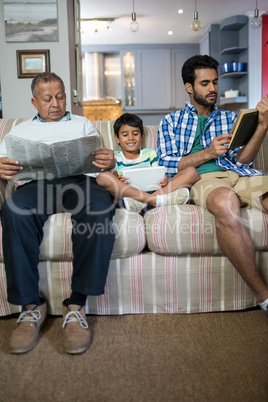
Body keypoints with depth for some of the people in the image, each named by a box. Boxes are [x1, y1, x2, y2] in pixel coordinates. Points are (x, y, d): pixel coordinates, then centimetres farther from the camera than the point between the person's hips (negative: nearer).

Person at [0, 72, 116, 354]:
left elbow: (100, 159, 18)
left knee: (100, 207, -37)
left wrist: (109, 162, -9)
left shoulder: (83, 124, 31)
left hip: (79, 179, 0)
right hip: (36, 183, 1)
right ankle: (31, 305, -25)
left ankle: (76, 305, -31)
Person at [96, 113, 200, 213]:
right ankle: (154, 200, -41)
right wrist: (117, 182, -21)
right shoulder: (114, 157, 20)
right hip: (128, 194, -2)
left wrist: (163, 180, -10)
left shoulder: (150, 153, 27)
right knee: (102, 176, -32)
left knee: (192, 171, -13)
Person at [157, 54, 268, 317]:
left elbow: (242, 160, 13)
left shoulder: (231, 118, 29)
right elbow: (166, 165, 7)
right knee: (224, 202, -42)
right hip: (200, 180, -3)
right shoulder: (171, 122, 23)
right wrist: (208, 152, -4)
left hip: (240, 176, 3)